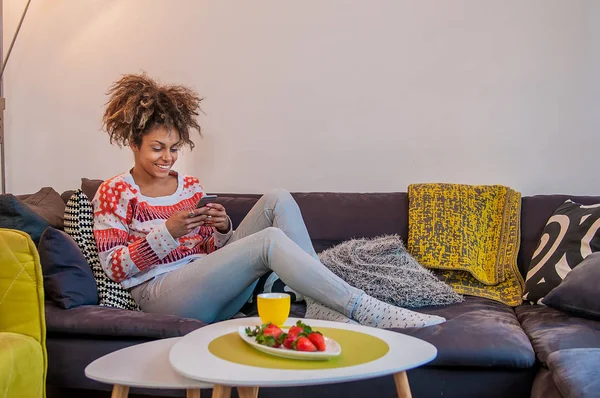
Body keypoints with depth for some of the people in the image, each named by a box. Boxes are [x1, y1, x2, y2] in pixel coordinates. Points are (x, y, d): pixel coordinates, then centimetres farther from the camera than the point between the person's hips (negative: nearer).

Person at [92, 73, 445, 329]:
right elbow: (114, 267, -6)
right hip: (163, 295, -6)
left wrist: (222, 230, -7)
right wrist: (168, 232, -17)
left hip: (210, 287, 6)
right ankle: (366, 311, -28)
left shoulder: (191, 187, 16)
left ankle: (323, 309, -23)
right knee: (270, 240, -29)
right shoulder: (114, 192, 2)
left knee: (278, 201, -13)